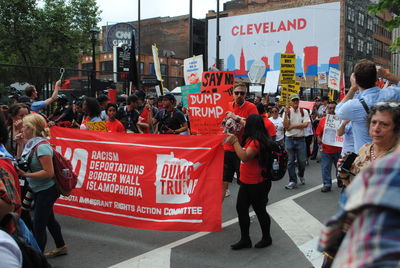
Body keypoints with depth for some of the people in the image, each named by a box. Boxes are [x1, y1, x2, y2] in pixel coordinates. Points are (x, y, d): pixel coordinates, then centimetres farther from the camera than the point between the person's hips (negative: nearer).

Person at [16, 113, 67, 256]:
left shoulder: (42, 146, -23)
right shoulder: (32, 144, 4)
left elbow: (49, 172, -26)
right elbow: (25, 162, 16)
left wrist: (26, 174, -27)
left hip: (46, 191, -10)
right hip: (38, 190, 10)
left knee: (38, 225, -2)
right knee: (49, 219, 23)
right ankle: (61, 247, 40)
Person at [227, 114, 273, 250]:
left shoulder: (257, 141, -22)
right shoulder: (250, 139, 8)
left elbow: (244, 157, -30)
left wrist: (234, 141, -24)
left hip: (258, 184, -9)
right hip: (246, 182, 9)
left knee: (259, 210, 7)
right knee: (241, 208, 10)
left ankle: (266, 238, 27)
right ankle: (245, 239, 20)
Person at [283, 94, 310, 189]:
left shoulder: (303, 112, 3)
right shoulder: (287, 112, 0)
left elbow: (306, 124, -10)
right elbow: (286, 126, -12)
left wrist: (293, 126, -14)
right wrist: (286, 114, -21)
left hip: (300, 139, 1)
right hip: (289, 139, 0)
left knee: (302, 161, 6)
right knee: (291, 161, 3)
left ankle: (301, 175, 34)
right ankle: (293, 181, 11)